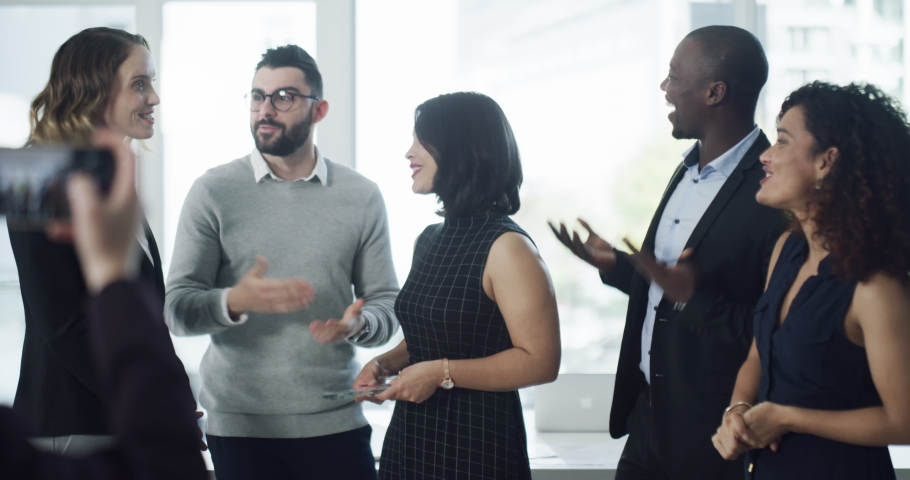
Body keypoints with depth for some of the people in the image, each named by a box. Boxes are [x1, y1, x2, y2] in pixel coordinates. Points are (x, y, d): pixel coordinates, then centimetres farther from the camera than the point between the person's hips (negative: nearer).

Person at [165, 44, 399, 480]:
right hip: (239, 425, -1)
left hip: (335, 422, 1)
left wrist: (357, 324, -15)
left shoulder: (361, 197, 5)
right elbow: (177, 309, -4)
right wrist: (235, 302, -24)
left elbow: (386, 303, 7)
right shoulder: (214, 192, 0)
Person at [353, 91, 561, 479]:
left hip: (476, 446, -7)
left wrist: (442, 373, -21)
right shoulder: (428, 241, 10)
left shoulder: (506, 247, -14)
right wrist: (386, 363, 4)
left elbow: (540, 362, -19)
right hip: (409, 439, 7)